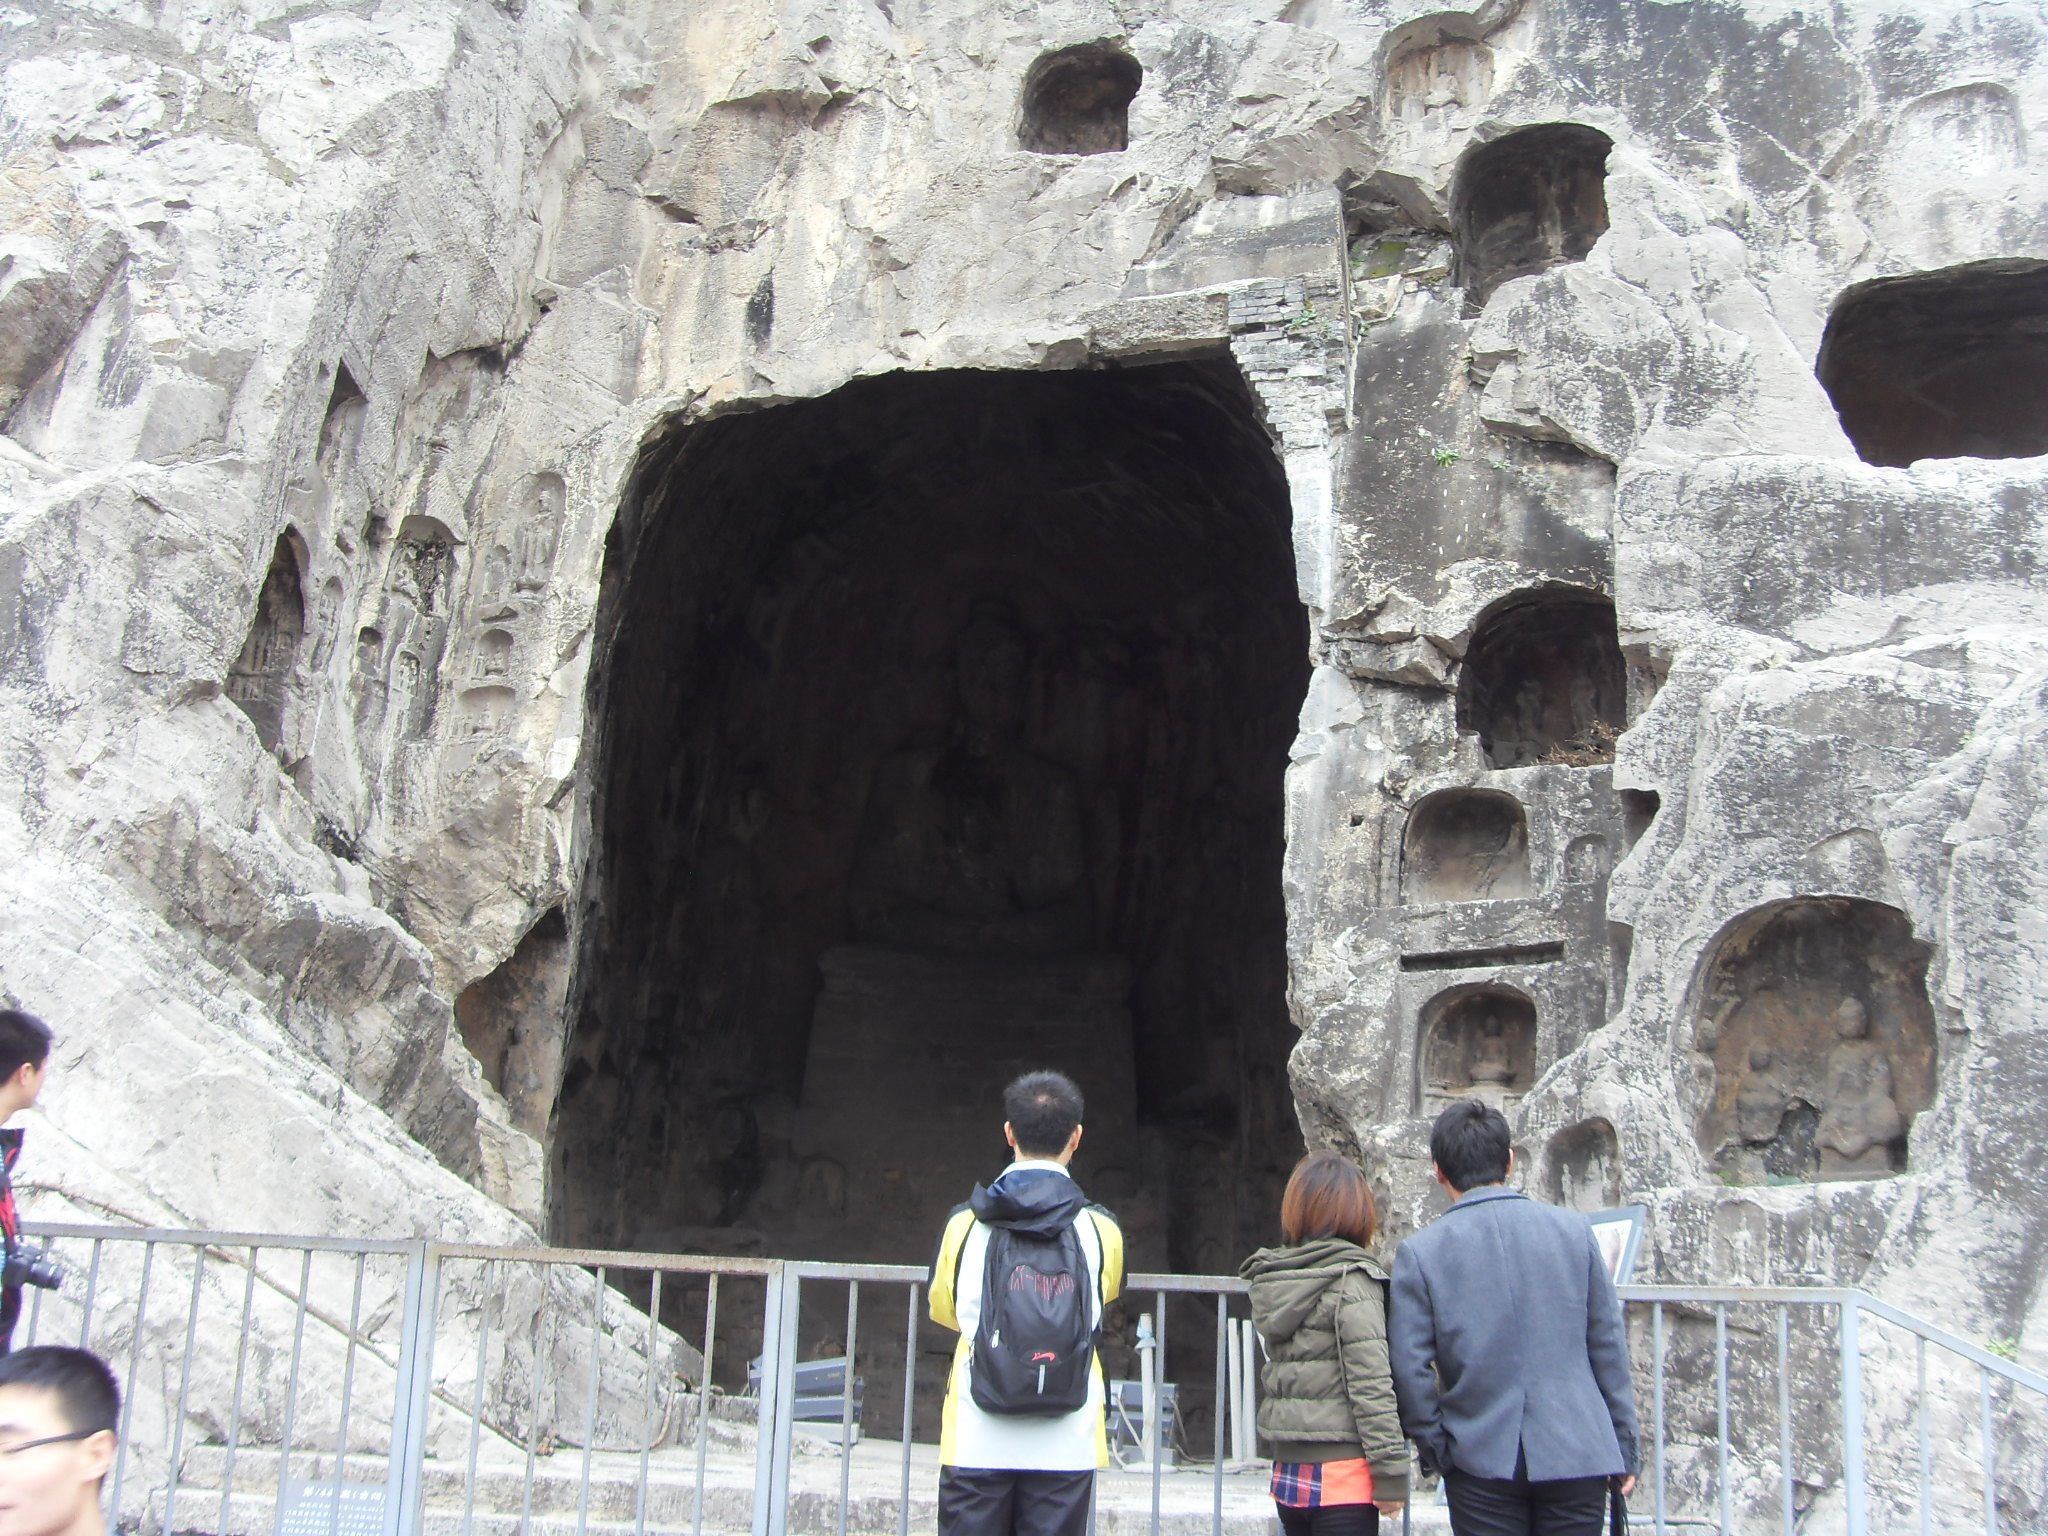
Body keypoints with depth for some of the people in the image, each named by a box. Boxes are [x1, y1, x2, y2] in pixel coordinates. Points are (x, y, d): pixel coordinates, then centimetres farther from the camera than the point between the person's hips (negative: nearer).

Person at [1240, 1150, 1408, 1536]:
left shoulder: (1270, 1282, 8)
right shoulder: (1351, 1282, -12)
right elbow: (1370, 1385, -16)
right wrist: (1391, 1474, -12)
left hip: (1287, 1475, 7)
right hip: (1342, 1475, -6)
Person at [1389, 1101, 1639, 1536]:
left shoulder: (1419, 1252, -6)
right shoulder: (1573, 1230, 0)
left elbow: (1409, 1368, -9)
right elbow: (1609, 1348, 4)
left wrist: (1439, 1451, 5)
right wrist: (1624, 1451, 12)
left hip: (1480, 1463, -1)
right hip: (1578, 1454, 1)